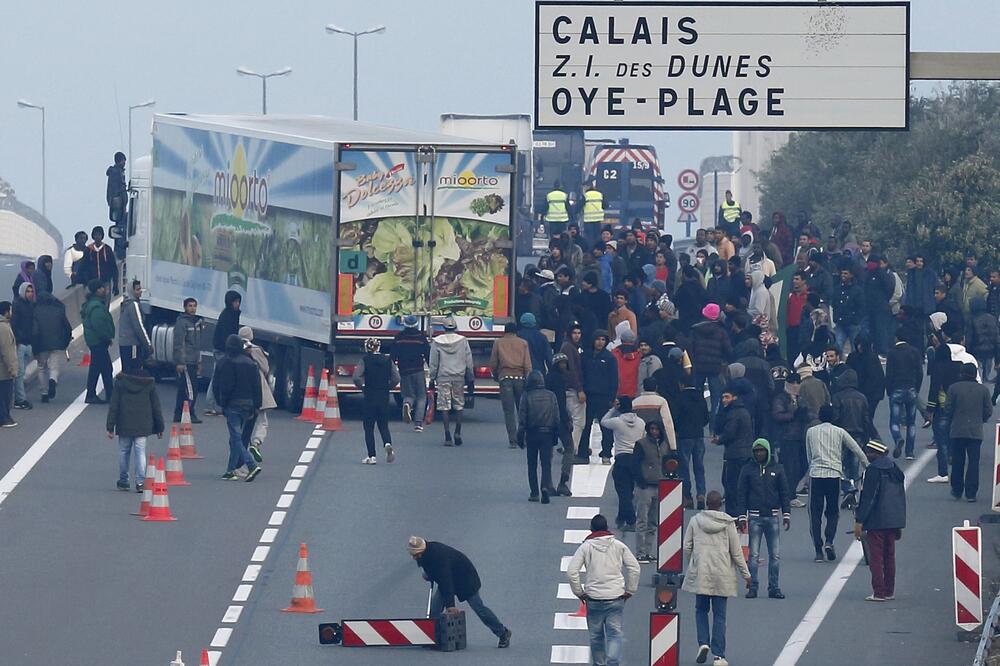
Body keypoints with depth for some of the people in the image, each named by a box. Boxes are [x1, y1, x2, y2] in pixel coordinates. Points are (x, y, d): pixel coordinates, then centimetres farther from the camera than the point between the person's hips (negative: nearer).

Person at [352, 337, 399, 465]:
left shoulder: (365, 360, -7)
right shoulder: (387, 360, 2)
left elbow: (356, 377, -17)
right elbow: (396, 378, -3)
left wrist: (362, 387, 0)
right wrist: (387, 387, 10)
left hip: (369, 397, -3)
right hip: (384, 397, 3)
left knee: (369, 427, 6)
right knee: (383, 425, 12)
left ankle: (371, 456, 3)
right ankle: (387, 444, -17)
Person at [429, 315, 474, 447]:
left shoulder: (437, 342, -1)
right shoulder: (463, 341, 1)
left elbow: (433, 363, 2)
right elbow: (469, 362, 5)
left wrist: (432, 379, 10)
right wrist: (470, 379, 13)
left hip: (443, 378, -1)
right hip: (459, 377, 1)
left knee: (444, 407, 0)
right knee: (459, 405, 12)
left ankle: (447, 435, -7)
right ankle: (458, 433, 2)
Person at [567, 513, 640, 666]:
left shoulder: (586, 547, -1)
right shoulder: (619, 546, 3)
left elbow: (571, 571, -8)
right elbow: (634, 568, 3)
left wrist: (579, 592, 3)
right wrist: (629, 590, 11)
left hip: (594, 598, 0)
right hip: (616, 598, 0)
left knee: (596, 635, 14)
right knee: (615, 634, -2)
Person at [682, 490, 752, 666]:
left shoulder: (695, 521, 0)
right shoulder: (727, 523, -4)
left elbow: (687, 548, 4)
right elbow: (736, 551, -1)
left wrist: (690, 566, 22)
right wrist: (746, 574, 9)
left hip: (699, 573, 1)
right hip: (722, 574, -1)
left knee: (701, 609, 18)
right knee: (719, 615, 2)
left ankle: (703, 643, -1)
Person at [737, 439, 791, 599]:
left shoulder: (777, 469, 7)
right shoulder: (748, 469, 4)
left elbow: (785, 493, 10)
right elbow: (741, 494, 5)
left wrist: (786, 514, 4)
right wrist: (742, 517, -2)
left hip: (773, 516, 1)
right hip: (754, 517, -1)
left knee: (775, 554, 1)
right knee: (754, 555, -2)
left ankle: (773, 587, 7)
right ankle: (752, 587, 2)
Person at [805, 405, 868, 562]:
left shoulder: (811, 432, 9)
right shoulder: (839, 432, 6)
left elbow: (809, 456, 14)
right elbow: (857, 450, 11)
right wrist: (868, 466, 24)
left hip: (815, 473, 0)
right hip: (834, 474, 0)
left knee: (815, 513, 4)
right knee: (833, 511, 12)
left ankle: (818, 550, -4)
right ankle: (829, 541, -10)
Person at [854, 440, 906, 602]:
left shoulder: (873, 470, -13)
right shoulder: (895, 470, 11)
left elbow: (868, 497, -16)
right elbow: (901, 496, 17)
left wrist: (859, 521, -13)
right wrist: (899, 525, 22)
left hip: (876, 522, -8)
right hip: (893, 521, 8)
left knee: (876, 557, -3)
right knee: (889, 556, 14)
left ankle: (879, 592, -4)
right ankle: (890, 591, 17)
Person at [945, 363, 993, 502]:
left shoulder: (954, 388, -5)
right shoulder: (984, 390, -2)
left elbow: (948, 408, -4)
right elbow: (988, 411, -1)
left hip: (958, 431, 0)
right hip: (976, 432, 0)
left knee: (957, 462, 13)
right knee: (973, 462, 2)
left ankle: (957, 491, 20)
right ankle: (971, 493, -2)